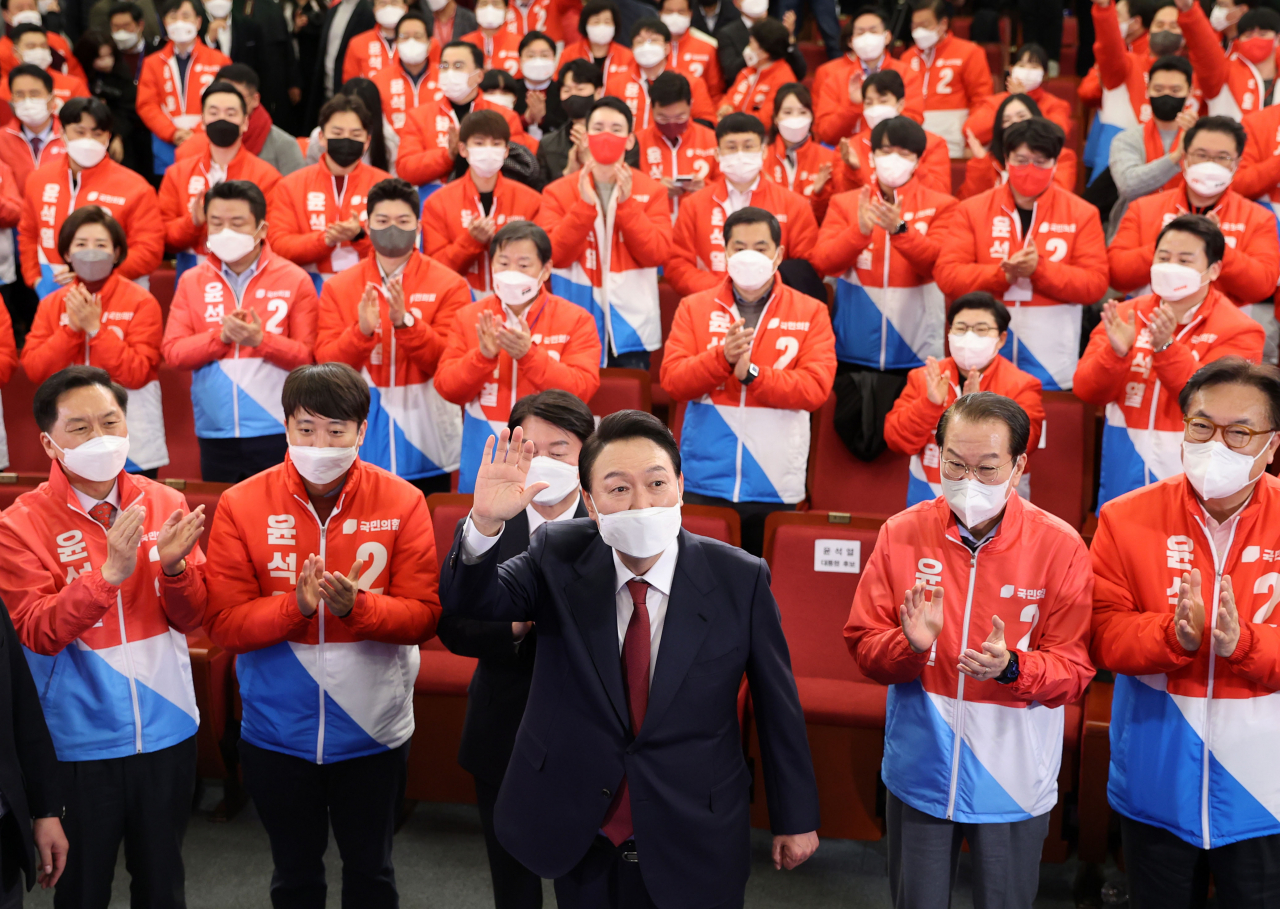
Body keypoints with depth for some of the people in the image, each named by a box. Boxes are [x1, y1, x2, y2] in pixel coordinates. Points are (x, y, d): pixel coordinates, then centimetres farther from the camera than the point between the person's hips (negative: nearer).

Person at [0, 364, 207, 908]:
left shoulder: (165, 506, -1)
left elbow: (193, 620, 1)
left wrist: (174, 566, -20)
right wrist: (110, 573, -29)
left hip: (167, 730, 3)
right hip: (79, 739, -3)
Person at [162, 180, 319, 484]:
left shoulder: (295, 280, 1)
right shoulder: (191, 282, 9)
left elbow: (308, 356, -4)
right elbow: (173, 352, 1)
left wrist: (261, 339, -18)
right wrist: (221, 336, -13)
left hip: (277, 432, -3)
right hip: (215, 433, 3)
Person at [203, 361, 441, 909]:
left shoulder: (402, 504, -9)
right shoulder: (242, 505, -9)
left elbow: (423, 616, -11)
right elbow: (223, 624, -12)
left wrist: (356, 605, -29)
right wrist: (295, 605, -28)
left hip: (372, 729, 0)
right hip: (277, 733, 0)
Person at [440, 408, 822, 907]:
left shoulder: (740, 579, -13)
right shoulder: (559, 557, -7)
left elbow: (778, 704, -5)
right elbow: (467, 600, -15)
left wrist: (796, 818, 3)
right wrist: (485, 522, -36)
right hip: (578, 841, 2)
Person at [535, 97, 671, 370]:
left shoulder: (651, 191, 6)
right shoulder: (558, 192, 5)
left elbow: (659, 255, -5)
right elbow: (554, 255, -7)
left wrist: (627, 204, -14)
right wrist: (584, 206, -17)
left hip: (631, 324, 0)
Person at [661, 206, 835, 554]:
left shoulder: (810, 313, 5)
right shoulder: (694, 308, 8)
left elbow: (816, 388, -7)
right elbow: (671, 380, -3)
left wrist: (750, 373, -18)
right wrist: (722, 357, -19)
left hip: (774, 488, -1)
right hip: (703, 484, 1)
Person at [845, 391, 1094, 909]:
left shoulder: (1061, 547, -11)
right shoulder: (901, 534, -6)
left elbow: (1075, 668, -9)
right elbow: (862, 645, -4)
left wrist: (1011, 667, -29)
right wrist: (909, 645, -26)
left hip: (1013, 779, -1)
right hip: (919, 770, 1)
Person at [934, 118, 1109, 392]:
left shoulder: (1081, 214, 5)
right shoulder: (972, 210, 6)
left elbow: (1095, 284, -3)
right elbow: (947, 275, -3)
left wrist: (1040, 269, -16)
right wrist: (1003, 274, -16)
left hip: (1050, 352, -1)